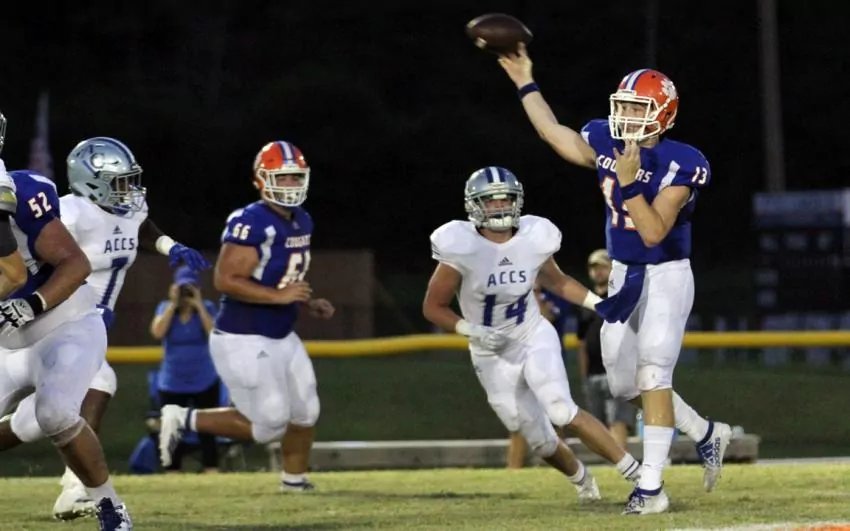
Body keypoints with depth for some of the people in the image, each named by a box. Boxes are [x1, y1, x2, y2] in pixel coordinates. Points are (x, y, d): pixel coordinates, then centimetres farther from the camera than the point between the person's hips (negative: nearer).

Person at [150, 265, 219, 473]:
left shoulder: (207, 308, -1)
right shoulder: (165, 308, 1)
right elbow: (157, 332, -18)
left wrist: (199, 306, -17)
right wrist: (173, 304, -16)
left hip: (204, 381, -1)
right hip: (172, 384, 1)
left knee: (207, 432, -4)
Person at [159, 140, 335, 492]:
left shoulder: (301, 222, 8)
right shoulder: (251, 223, -21)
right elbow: (225, 280, -25)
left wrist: (310, 304, 6)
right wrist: (279, 296, -27)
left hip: (281, 338, 9)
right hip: (244, 341, -9)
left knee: (305, 413, 12)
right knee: (269, 425, -6)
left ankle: (295, 478, 32)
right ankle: (185, 420, 7)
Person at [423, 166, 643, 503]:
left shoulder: (533, 239, -10)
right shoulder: (462, 248, -19)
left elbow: (556, 281, 12)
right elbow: (433, 307, -10)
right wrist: (472, 330, -24)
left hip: (535, 338, 0)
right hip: (493, 357, 0)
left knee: (562, 412, -24)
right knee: (541, 442, 4)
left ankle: (634, 472, -19)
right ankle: (582, 480, 35)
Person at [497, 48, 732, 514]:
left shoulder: (678, 164, -20)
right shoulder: (607, 144, -1)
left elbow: (654, 232, -25)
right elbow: (554, 133, 16)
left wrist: (629, 183, -33)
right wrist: (525, 84, 16)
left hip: (665, 278, -7)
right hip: (623, 278, 7)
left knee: (653, 377, -12)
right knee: (625, 384, 11)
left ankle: (651, 488, -10)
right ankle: (707, 434, 30)